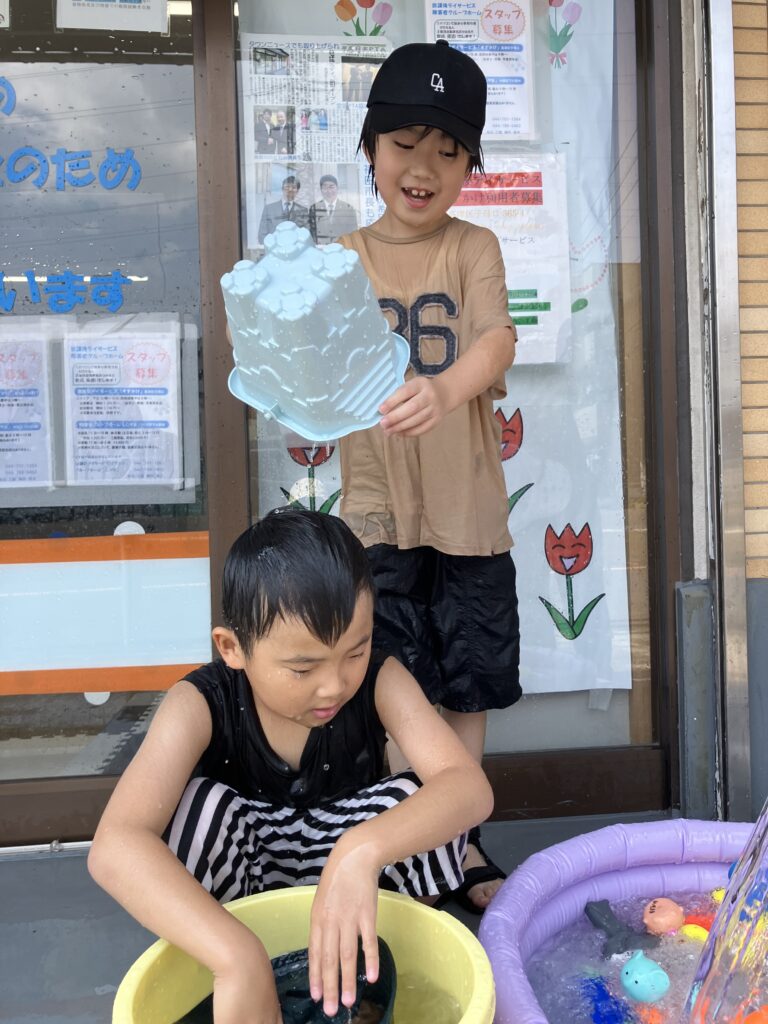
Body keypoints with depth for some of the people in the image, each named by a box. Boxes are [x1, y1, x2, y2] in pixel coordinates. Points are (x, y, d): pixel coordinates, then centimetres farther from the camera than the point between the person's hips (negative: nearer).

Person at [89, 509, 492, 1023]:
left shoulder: (380, 681, -22)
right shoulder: (202, 705, -27)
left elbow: (471, 788, -34)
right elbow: (115, 846, -41)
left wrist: (363, 851, -53)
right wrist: (238, 958, -54)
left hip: (347, 876, 1)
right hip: (237, 888, 0)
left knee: (428, 811, -29)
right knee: (194, 805, -32)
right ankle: (211, 977, -10)